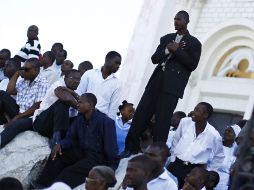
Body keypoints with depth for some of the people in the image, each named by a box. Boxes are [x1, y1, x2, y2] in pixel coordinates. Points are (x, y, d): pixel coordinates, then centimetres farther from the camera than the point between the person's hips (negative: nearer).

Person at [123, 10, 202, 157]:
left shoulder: (194, 43, 5)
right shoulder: (166, 39, 20)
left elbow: (192, 65, -6)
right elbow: (154, 58, 13)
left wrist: (177, 50, -9)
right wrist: (167, 50, -4)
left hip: (172, 86, -5)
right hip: (157, 81, 5)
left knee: (163, 120, -8)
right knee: (140, 114, -2)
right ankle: (131, 148, 4)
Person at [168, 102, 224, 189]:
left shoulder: (214, 135, -9)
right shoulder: (185, 122, -3)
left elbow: (219, 156, 6)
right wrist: (173, 158, 12)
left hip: (194, 170, -2)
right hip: (176, 164, 3)